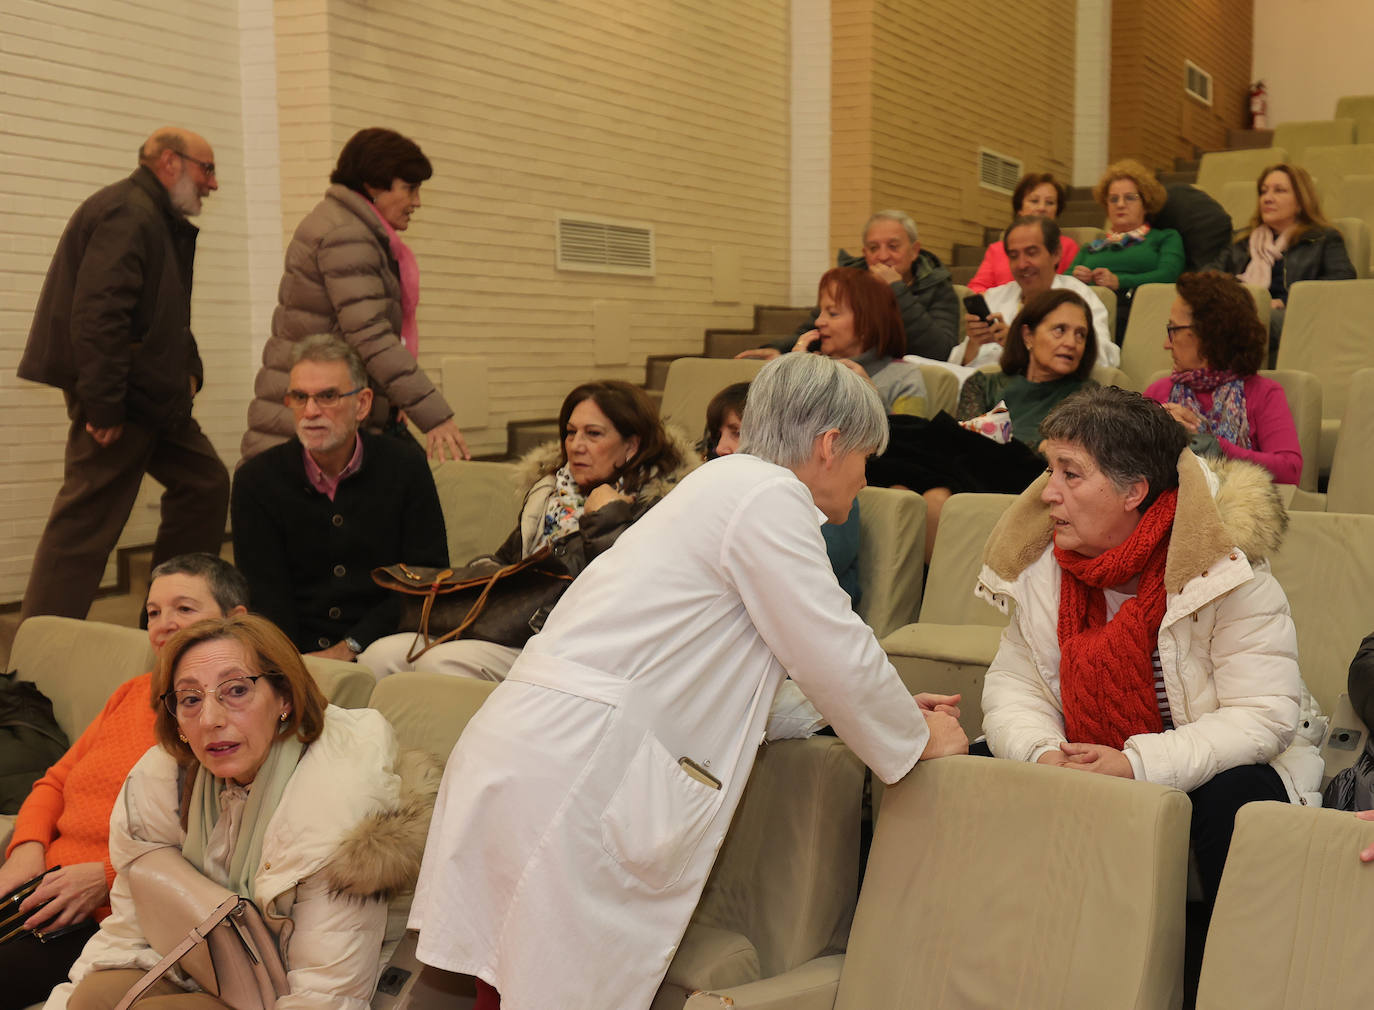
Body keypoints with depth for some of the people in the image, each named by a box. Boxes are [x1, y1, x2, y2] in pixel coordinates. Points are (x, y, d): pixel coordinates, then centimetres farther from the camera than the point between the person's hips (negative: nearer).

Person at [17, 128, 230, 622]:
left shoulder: (161, 220, 19)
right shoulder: (127, 212, -15)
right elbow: (97, 312, -25)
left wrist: (188, 370, 11)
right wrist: (103, 405, -26)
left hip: (156, 395, 11)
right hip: (121, 397, -11)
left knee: (204, 483, 13)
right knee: (87, 519, -7)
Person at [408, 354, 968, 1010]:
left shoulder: (724, 485, 22)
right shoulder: (770, 496, -8)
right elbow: (837, 658, -8)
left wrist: (893, 712, 28)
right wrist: (919, 738, 10)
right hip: (576, 772, -10)